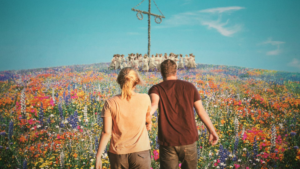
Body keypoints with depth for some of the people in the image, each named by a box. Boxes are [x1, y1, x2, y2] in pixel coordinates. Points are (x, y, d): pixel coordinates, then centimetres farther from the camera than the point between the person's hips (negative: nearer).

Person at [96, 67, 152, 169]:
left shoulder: (110, 103, -6)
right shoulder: (145, 99, -5)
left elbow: (106, 132, -8)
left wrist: (98, 156, -1)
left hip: (118, 153, 1)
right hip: (140, 152, -1)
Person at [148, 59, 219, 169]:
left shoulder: (156, 89, -1)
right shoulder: (189, 87, 4)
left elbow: (154, 104, -24)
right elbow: (201, 111, 4)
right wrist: (212, 130, 14)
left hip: (168, 141, -1)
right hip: (189, 139, 2)